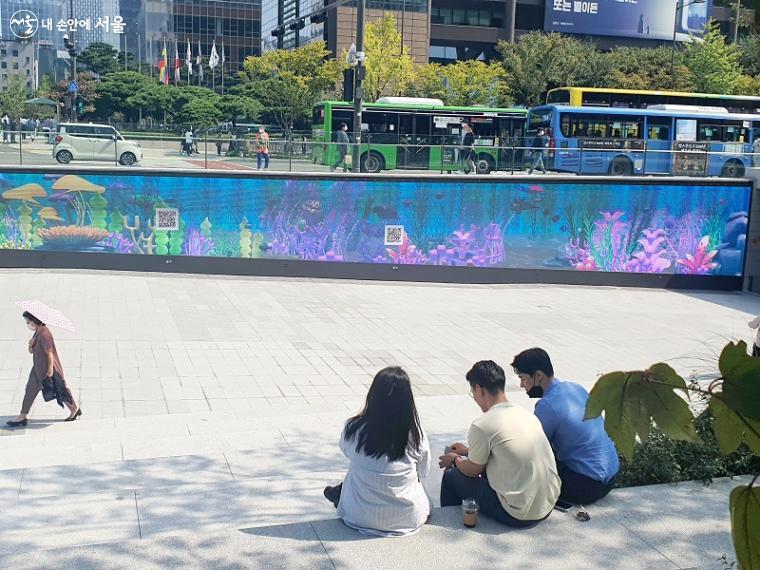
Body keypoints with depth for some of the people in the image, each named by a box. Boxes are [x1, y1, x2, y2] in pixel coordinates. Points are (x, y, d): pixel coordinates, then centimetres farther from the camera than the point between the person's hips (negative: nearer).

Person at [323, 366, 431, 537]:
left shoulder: (353, 428, -17)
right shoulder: (416, 435, -18)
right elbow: (423, 471, 0)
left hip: (361, 517, 0)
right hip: (409, 519, 0)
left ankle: (340, 495, 51)